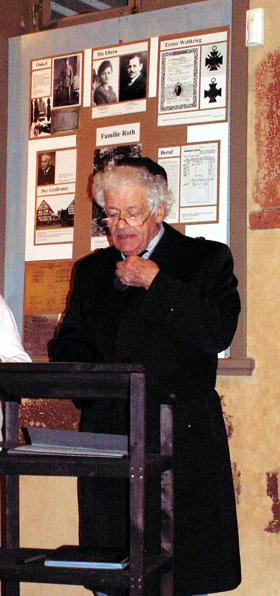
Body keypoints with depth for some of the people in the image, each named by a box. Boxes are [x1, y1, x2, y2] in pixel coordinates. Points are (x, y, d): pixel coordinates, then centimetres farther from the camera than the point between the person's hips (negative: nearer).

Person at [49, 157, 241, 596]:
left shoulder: (206, 259, 4)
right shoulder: (90, 270, 17)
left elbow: (219, 333, -10)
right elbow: (68, 345, 16)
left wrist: (156, 283, -10)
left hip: (183, 441, -3)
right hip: (108, 436, 4)